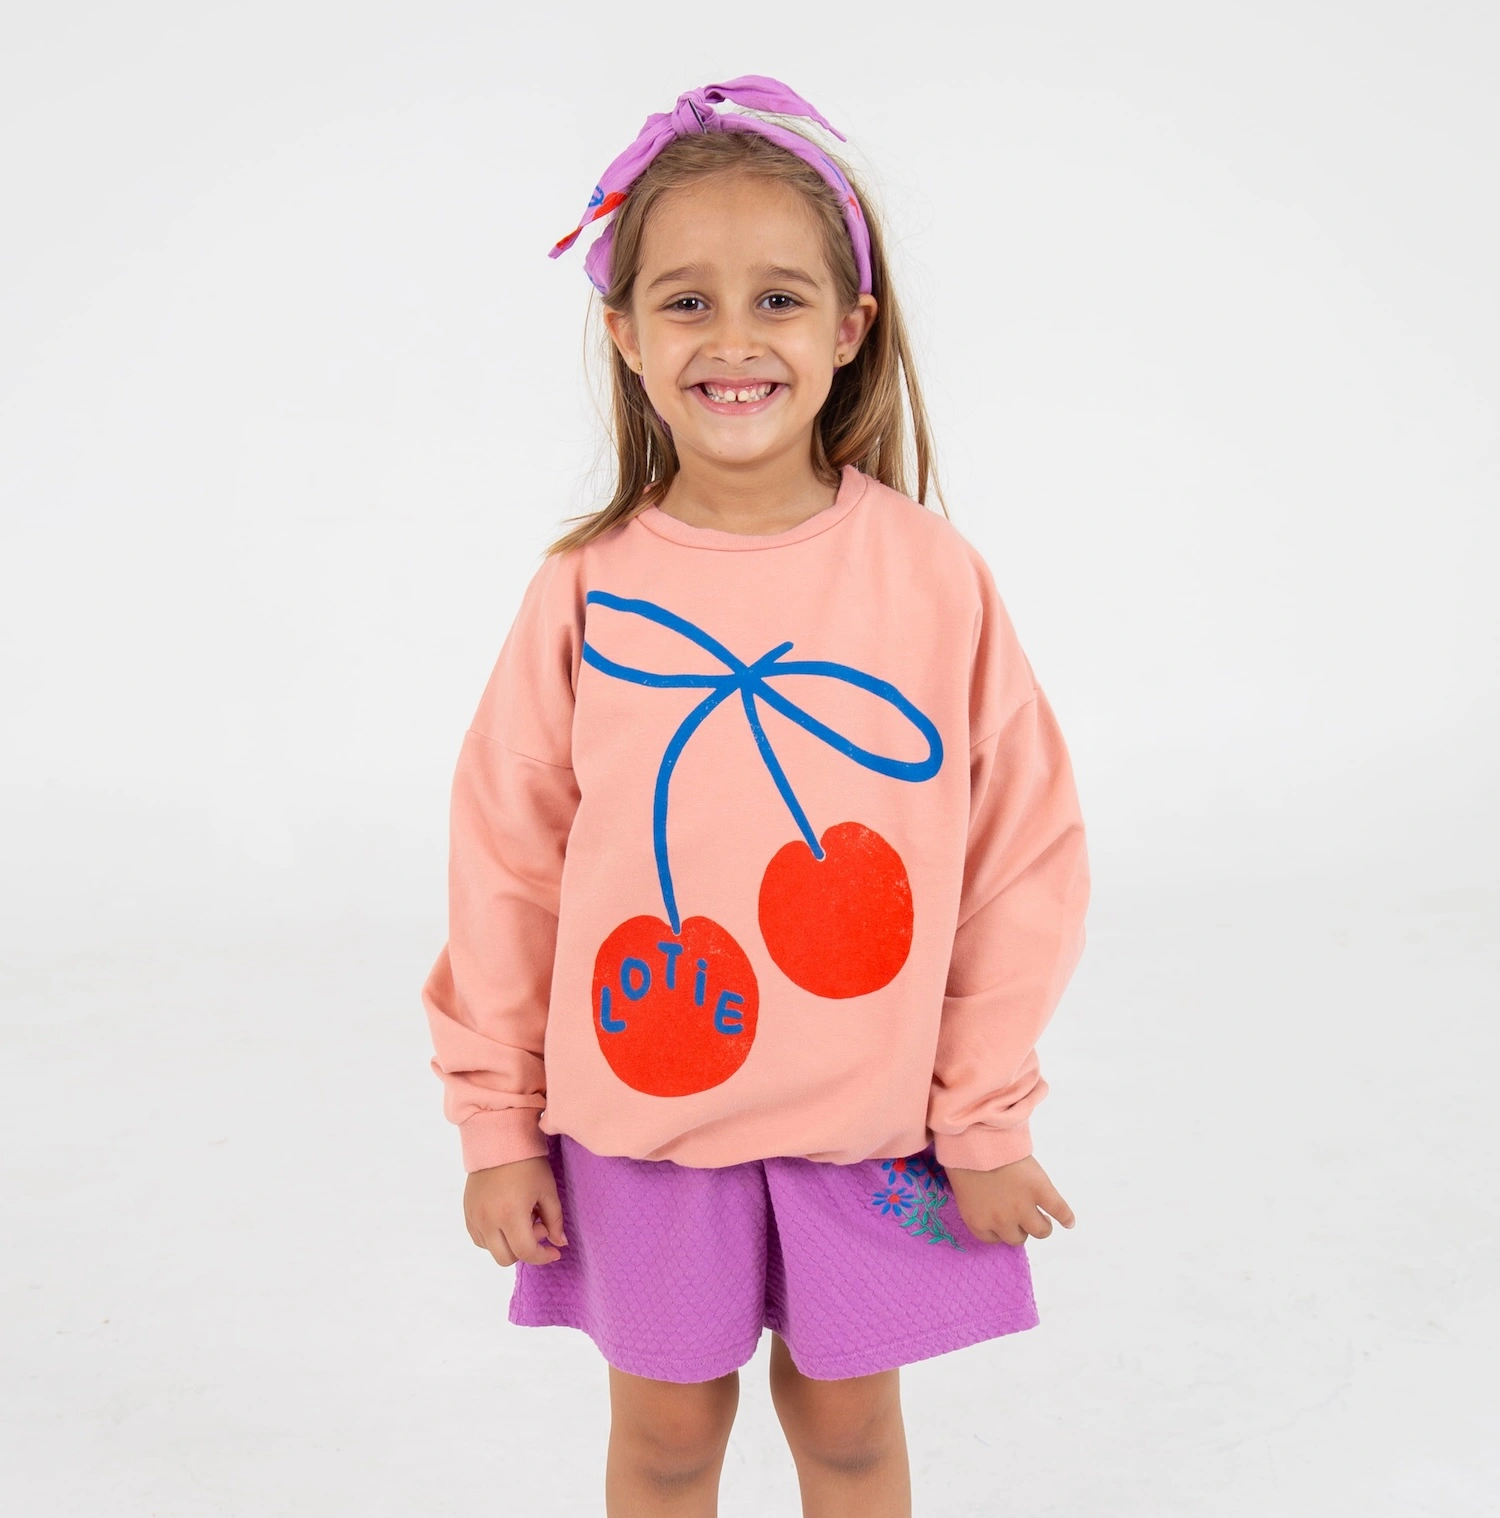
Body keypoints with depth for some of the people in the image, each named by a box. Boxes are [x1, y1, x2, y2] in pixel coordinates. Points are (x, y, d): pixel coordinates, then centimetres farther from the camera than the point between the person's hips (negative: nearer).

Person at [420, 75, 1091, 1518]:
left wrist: (987, 1118, -1)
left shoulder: (934, 575, -9)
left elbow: (1024, 854, -4)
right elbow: (505, 864, -1)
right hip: (642, 1119, 0)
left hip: (870, 1121, 0)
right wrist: (496, 1124, 2)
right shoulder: (586, 590, -8)